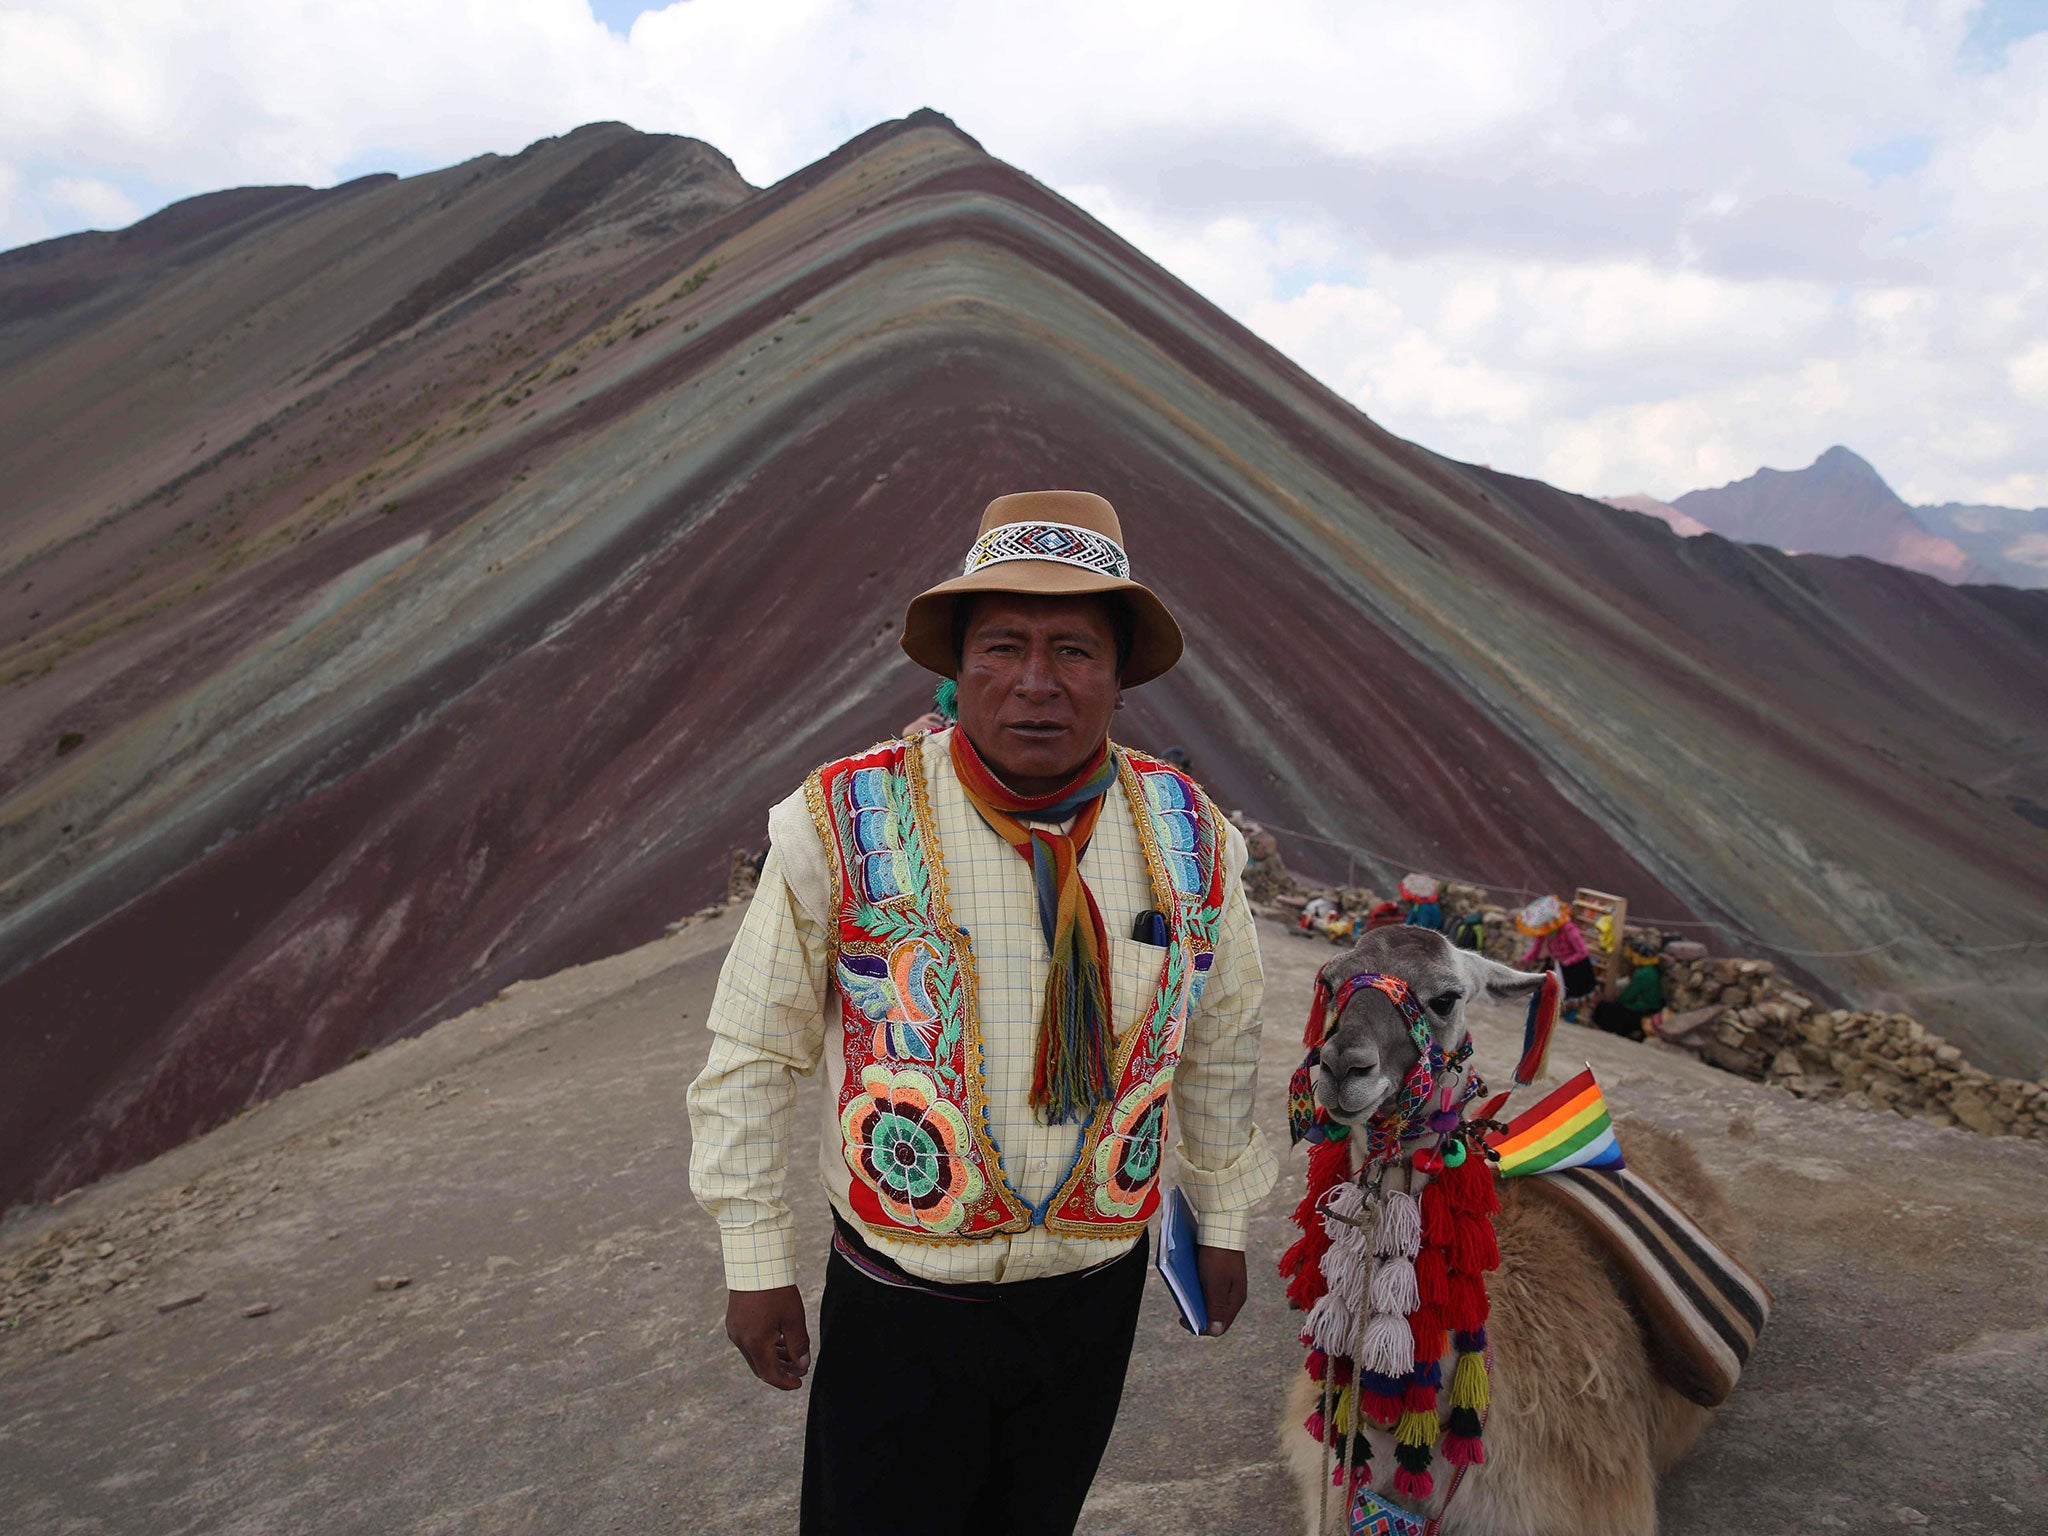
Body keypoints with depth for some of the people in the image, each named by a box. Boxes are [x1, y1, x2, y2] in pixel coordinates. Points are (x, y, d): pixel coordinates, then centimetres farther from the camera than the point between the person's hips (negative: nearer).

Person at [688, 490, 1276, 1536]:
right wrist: (757, 1262, -2)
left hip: (1096, 1292, 3)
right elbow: (752, 1053, -6)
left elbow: (1223, 1040, 9)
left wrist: (1222, 1218, 16)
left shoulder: (1190, 835, -6)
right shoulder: (841, 824, -16)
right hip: (898, 1304, -3)